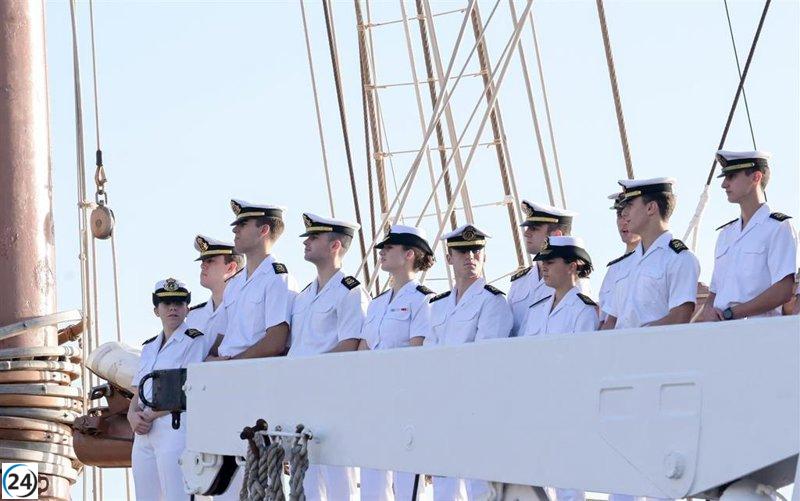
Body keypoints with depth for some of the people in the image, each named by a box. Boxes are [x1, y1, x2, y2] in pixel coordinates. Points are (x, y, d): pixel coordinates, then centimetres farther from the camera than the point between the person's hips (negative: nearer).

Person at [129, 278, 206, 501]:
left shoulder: (194, 341, -1)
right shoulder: (149, 347, 21)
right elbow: (137, 392, 18)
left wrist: (149, 416, -9)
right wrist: (133, 415, -4)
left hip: (174, 426, -7)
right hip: (143, 432, 7)